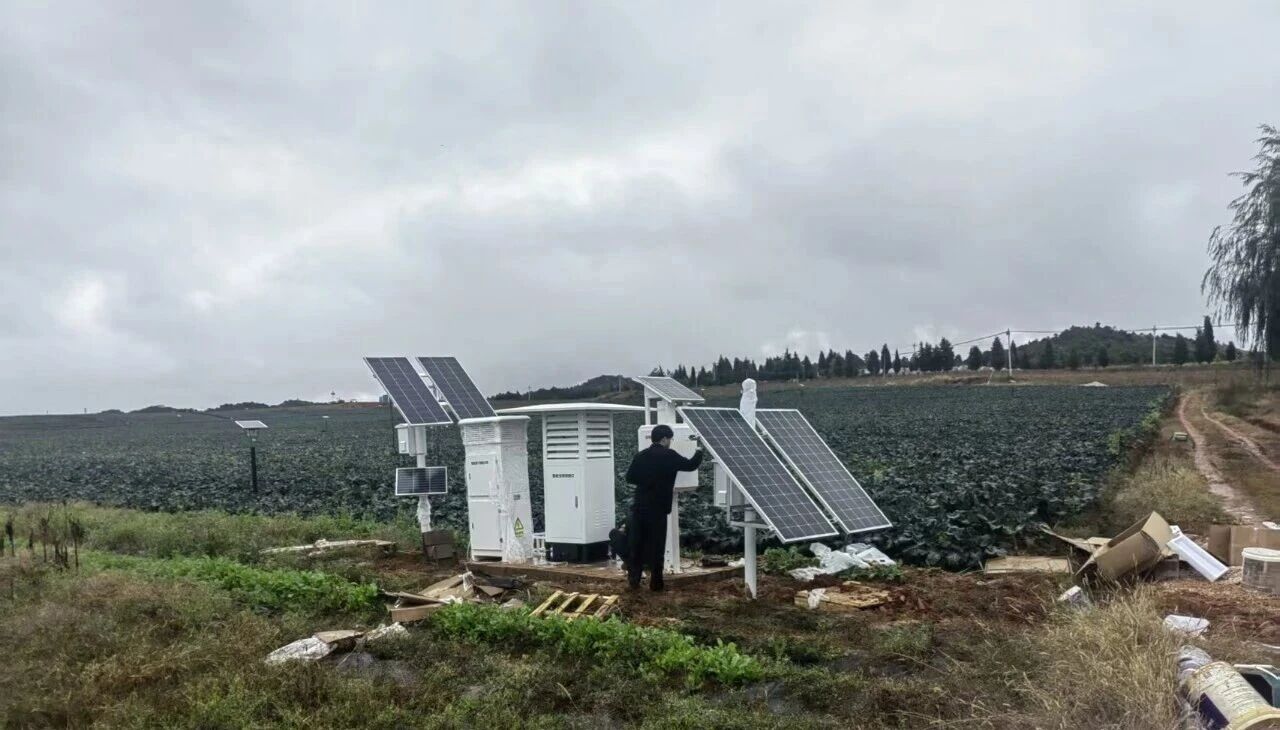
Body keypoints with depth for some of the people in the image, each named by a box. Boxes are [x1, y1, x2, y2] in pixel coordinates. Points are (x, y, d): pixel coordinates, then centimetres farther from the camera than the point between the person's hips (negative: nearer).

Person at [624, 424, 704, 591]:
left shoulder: (641, 455, 7)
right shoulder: (669, 455, -6)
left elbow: (630, 477, 11)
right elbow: (690, 465, 4)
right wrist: (699, 452, 22)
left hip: (639, 507, 4)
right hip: (657, 508, -4)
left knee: (636, 544, 10)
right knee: (657, 546, 4)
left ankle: (634, 578, 10)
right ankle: (655, 582, 9)